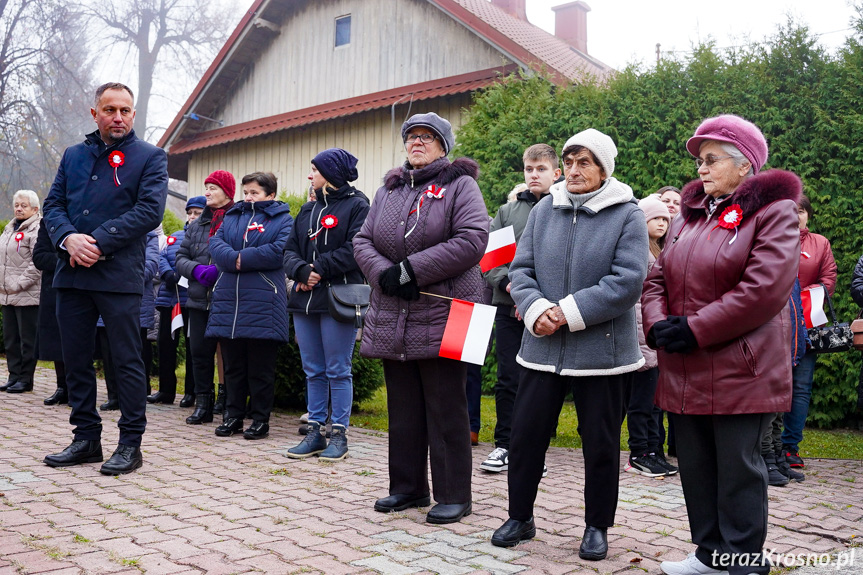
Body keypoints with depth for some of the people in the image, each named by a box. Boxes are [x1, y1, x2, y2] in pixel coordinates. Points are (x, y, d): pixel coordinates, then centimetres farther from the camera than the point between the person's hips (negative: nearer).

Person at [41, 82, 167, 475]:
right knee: (76, 359, 10)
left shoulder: (150, 157, 3)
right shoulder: (73, 156, 17)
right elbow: (53, 204, 11)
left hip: (119, 275, -5)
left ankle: (130, 443, 9)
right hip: (72, 274, 5)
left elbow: (150, 211, -9)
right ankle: (86, 438, 22)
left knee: (127, 360, 0)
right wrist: (68, 239, -11)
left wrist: (99, 244, -15)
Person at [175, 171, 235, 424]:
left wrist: (221, 270, -21)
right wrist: (198, 270, -5)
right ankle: (203, 403, 16)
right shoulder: (196, 225, 16)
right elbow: (181, 257, 14)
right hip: (200, 299, 6)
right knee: (200, 351, 6)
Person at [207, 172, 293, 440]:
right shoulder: (232, 216, 19)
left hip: (263, 304, -5)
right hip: (228, 300, 5)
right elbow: (215, 244, 4)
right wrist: (235, 259, -15)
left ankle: (260, 418, 10)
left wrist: (241, 259, -11)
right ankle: (234, 415, 20)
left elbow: (280, 251, -13)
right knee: (233, 364, 10)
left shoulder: (283, 220, 4)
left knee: (261, 367, 1)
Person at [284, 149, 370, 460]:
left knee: (338, 370, -1)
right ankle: (314, 433, 19)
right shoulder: (308, 209, 19)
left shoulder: (357, 205, -3)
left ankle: (339, 434, 10)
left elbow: (356, 249, -15)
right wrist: (302, 271, -8)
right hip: (305, 299, 7)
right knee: (313, 371, 11)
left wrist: (320, 268, -13)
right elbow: (290, 249, 13)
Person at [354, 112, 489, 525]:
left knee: (445, 409, 1)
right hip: (392, 317, 6)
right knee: (403, 407, 13)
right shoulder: (388, 190, 16)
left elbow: (472, 240, -16)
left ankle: (453, 495, 12)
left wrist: (412, 269, -18)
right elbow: (362, 241, 11)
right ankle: (408, 487, 26)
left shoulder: (459, 185, -2)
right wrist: (384, 274, -10)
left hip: (442, 317, -6)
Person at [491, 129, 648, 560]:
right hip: (542, 347, 4)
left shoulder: (626, 215, -5)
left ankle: (597, 527, 27)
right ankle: (520, 517, 27)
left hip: (601, 350, -3)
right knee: (525, 432, 8)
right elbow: (521, 269, 5)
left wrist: (569, 312, -19)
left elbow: (627, 281, -14)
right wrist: (535, 309, -14)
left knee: (600, 441, 9)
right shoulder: (544, 210, 7)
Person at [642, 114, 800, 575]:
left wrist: (693, 330, -18)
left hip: (740, 368, -7)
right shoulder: (690, 214, 15)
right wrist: (658, 324, -8)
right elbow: (657, 277, 12)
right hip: (684, 370, 7)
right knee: (694, 464, 13)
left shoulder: (772, 212, -6)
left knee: (738, 467, 1)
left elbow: (765, 289, -18)